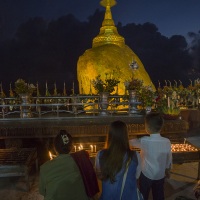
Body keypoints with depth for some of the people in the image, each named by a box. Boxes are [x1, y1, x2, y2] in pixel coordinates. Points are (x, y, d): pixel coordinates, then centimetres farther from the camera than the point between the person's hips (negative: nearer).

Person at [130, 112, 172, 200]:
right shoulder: (167, 142, -15)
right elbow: (169, 158, -1)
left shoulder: (144, 141, -25)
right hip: (160, 175, 4)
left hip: (146, 174, -3)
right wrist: (167, 170, 18)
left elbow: (131, 142, -6)